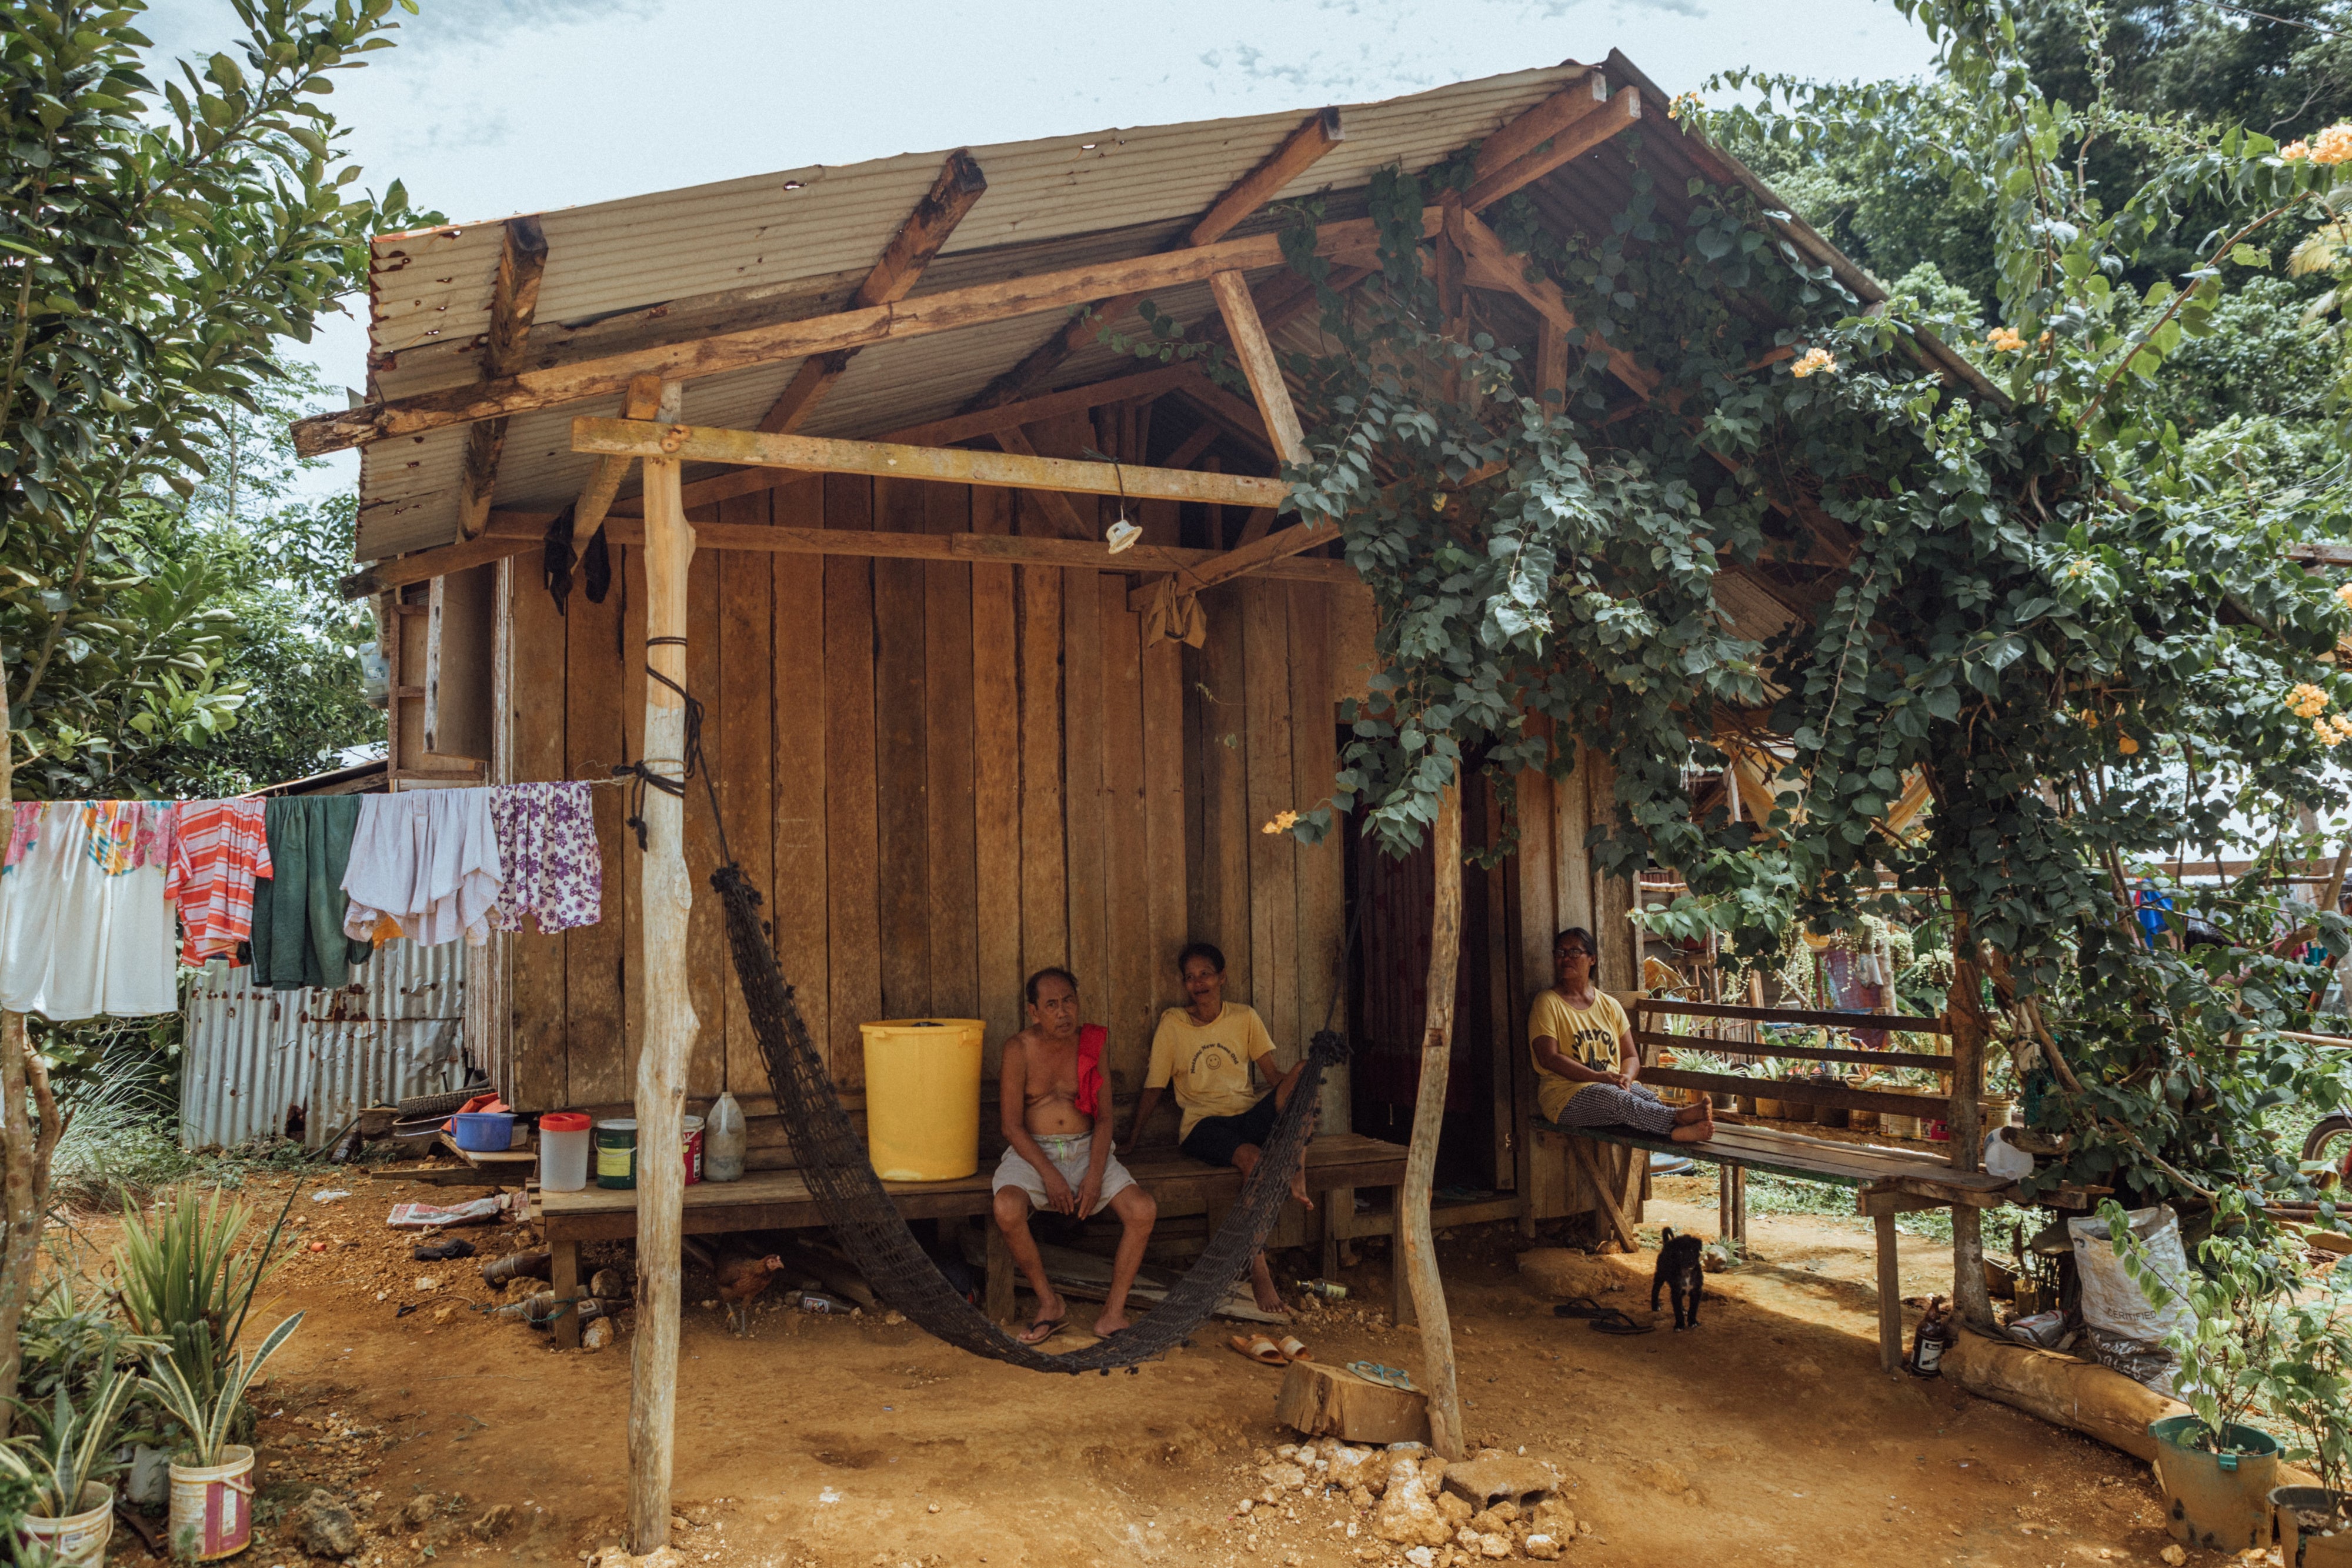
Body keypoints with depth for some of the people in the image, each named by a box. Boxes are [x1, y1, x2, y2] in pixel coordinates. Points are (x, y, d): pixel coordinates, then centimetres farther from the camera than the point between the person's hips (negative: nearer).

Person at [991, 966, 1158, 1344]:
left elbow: (1104, 1118, 2)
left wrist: (1095, 1175, -12)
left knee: (1144, 1210, -21)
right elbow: (1012, 1125, -7)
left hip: (1087, 1150, 2)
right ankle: (1049, 1302, -10)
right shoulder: (1019, 1049, -5)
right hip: (1032, 1151, -2)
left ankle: (1113, 1313, -6)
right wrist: (1049, 1175, -18)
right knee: (1007, 1209, -33)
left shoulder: (1092, 1044, 3)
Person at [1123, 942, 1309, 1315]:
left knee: (1302, 1071, -27)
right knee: (1253, 1158, -37)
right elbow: (1154, 1088, 8)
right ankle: (1259, 1271, -30)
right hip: (1203, 1123, -2)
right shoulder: (1172, 1023, 7)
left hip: (1249, 1114, 3)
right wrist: (1129, 1143, 2)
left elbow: (1273, 1075, 6)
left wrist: (1297, 1078, -17)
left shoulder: (1245, 1017, 13)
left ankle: (1296, 1169, -32)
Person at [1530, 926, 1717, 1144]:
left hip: (1616, 1085, 4)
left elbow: (1631, 1056, 15)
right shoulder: (1547, 1004, 2)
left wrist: (1626, 1077, -11)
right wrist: (1598, 1076, -20)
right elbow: (1549, 1058, -10)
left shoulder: (1610, 1005, 18)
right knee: (1617, 1099, -36)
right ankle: (1679, 1117, -56)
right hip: (1567, 1093, -4)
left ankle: (1678, 1130, -60)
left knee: (1645, 1095, -31)